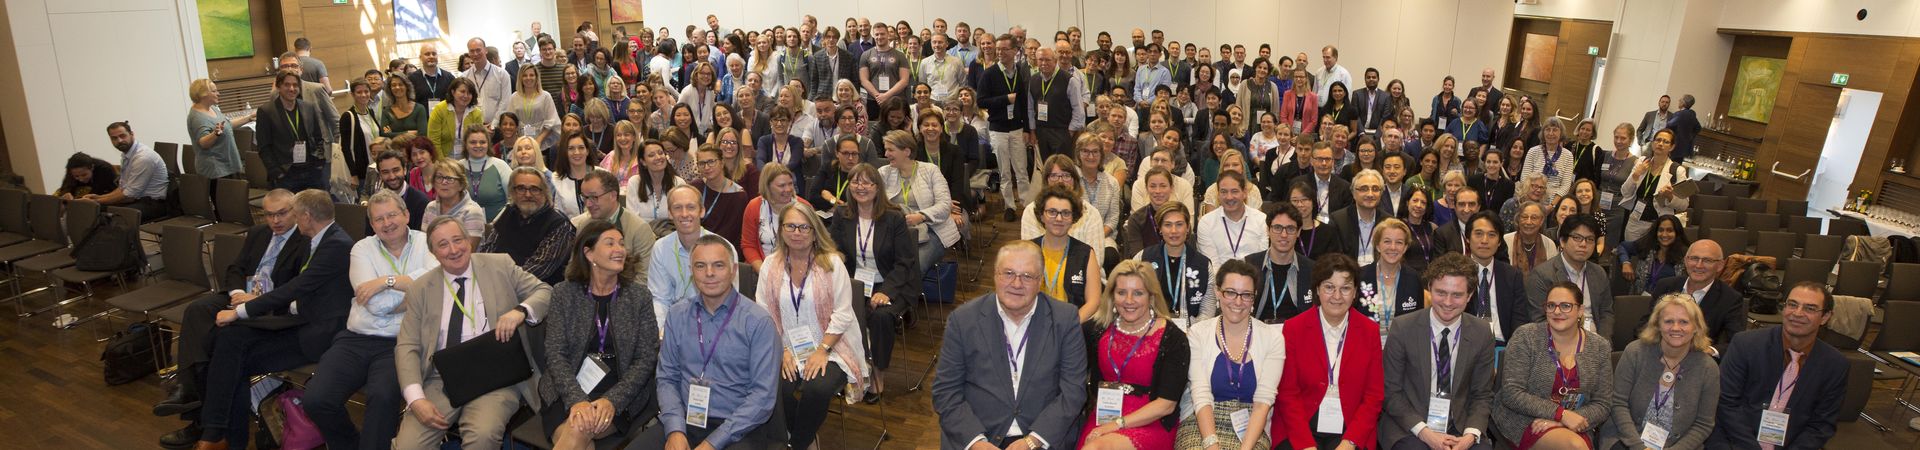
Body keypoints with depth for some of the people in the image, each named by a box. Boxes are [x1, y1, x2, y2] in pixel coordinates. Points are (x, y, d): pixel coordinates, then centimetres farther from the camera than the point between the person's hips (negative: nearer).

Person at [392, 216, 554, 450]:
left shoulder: (500, 266, 7)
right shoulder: (420, 289, 10)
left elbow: (546, 292, 5)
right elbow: (407, 347, 5)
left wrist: (521, 311, -19)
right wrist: (416, 399, -10)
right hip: (441, 381, 3)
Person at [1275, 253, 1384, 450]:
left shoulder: (1370, 331, 6)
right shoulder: (1293, 328, 1)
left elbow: (1374, 395, 4)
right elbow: (1288, 393, -1)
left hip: (1352, 432, 1)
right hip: (1299, 430, -1)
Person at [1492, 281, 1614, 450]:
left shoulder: (1600, 347, 5)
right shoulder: (1525, 336, -7)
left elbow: (1602, 405, 5)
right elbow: (1511, 393, -11)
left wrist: (1565, 421, -12)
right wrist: (1561, 414, -19)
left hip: (1574, 426, 3)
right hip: (1524, 421, -3)